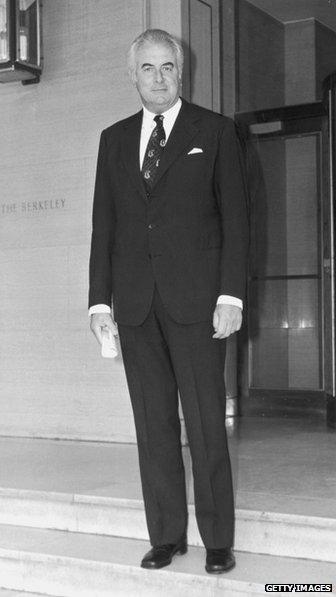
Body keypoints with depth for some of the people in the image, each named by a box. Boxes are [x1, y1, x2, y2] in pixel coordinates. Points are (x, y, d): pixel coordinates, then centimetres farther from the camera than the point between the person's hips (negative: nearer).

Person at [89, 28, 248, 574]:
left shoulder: (214, 131, 6)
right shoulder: (114, 139, 15)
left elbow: (234, 217, 1)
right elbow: (104, 223, 13)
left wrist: (231, 295, -8)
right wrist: (100, 299, 5)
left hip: (196, 299, -3)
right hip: (136, 303, 3)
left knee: (206, 422, -1)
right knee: (154, 423, 6)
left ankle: (218, 540, 9)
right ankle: (166, 535, 15)